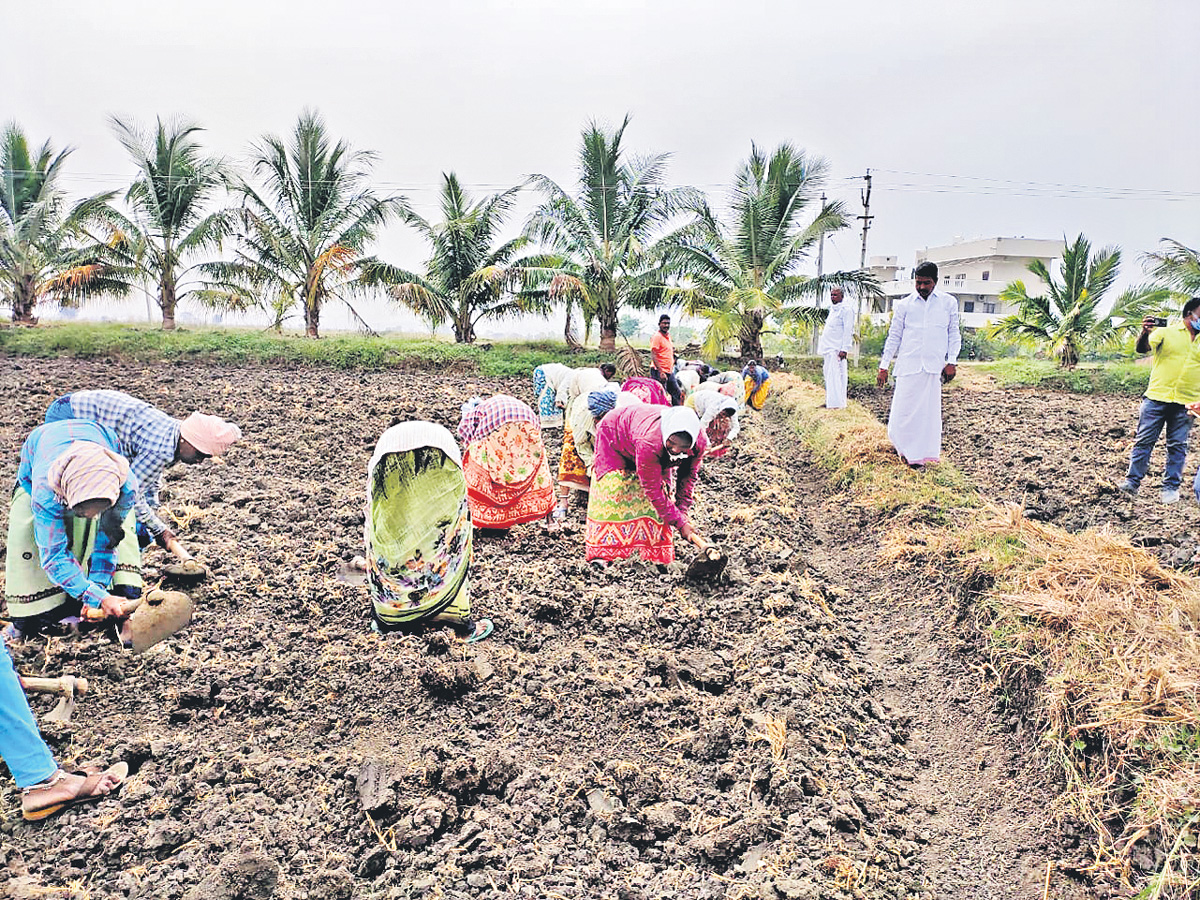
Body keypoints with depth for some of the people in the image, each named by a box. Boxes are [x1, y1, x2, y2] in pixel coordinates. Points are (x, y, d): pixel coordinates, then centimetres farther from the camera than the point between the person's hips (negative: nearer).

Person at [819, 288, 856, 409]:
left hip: (837, 349, -10)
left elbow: (848, 330, -15)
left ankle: (837, 403, -11)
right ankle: (829, 401, 16)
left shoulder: (846, 309, -9)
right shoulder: (832, 309, 20)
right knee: (829, 375, 11)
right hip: (829, 349, 10)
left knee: (836, 375, -12)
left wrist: (844, 349, -21)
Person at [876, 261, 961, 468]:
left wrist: (951, 362, 1)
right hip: (908, 364, 0)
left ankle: (919, 454, 11)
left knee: (929, 411, 1)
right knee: (904, 408, -1)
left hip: (934, 366, 1)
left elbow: (954, 334, 11)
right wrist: (883, 366, 6)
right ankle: (905, 448, 19)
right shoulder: (904, 305, 6)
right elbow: (894, 336, 9)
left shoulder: (949, 303, 8)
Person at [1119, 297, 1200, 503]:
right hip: (1157, 397, -3)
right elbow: (1142, 348, -13)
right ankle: (1132, 481, 5)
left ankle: (1171, 486, 15)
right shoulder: (1166, 332, 2)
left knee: (1178, 445, 6)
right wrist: (1145, 332, -33)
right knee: (1144, 440, -1)